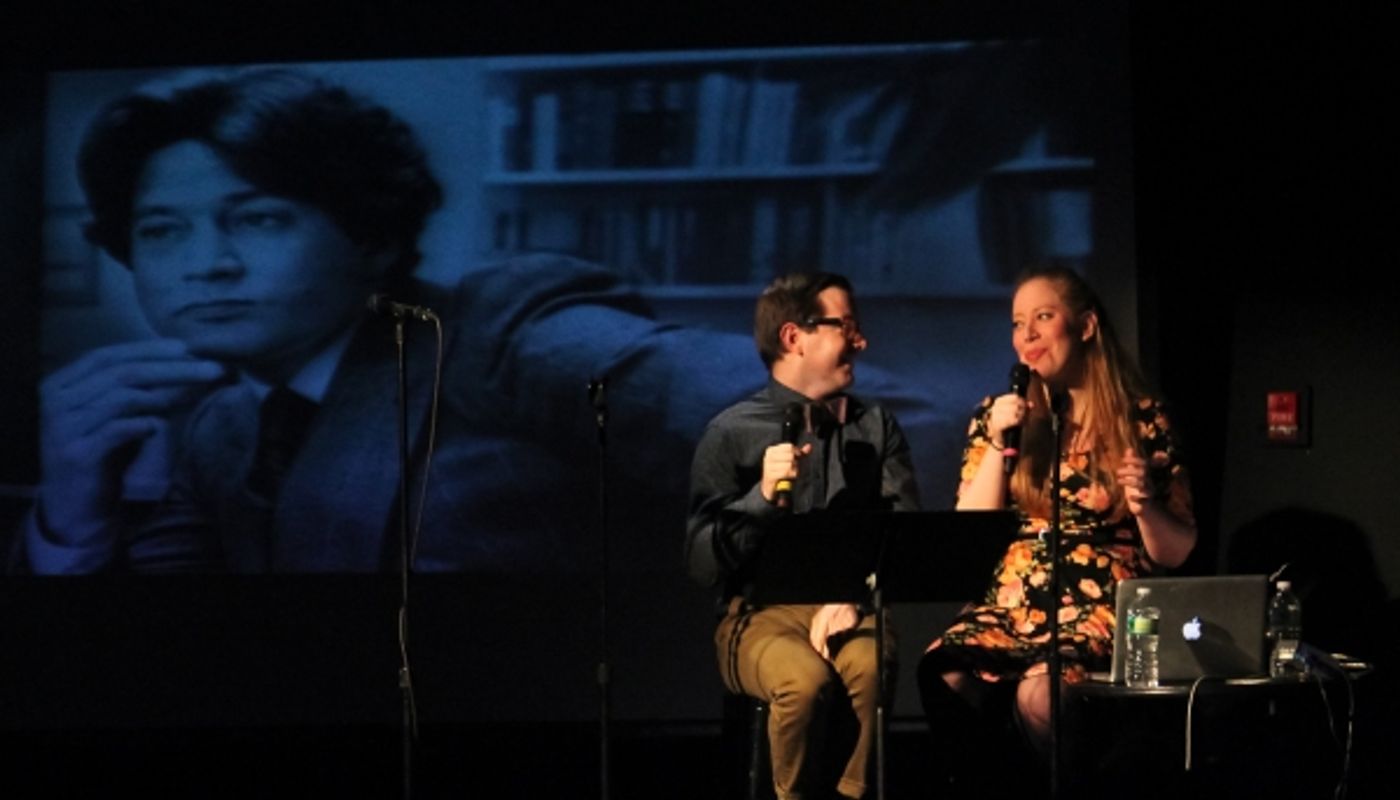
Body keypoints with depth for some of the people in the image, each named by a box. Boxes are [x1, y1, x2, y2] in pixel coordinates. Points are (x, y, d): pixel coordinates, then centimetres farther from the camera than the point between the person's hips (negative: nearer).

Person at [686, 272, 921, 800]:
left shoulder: (877, 428, 12)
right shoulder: (731, 434, 4)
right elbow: (704, 563, -1)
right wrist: (764, 496, -15)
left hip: (849, 610, 2)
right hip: (759, 614, -2)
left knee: (871, 667, -34)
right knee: (807, 678, -35)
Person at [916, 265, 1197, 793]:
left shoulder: (1142, 419, 4)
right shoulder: (997, 416, 12)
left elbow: (1176, 552, 7)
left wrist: (1144, 504, -13)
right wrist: (997, 445, -5)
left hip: (1104, 610, -3)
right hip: (1012, 606, 3)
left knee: (1039, 692, -35)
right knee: (943, 674, -31)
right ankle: (990, 789, -10)